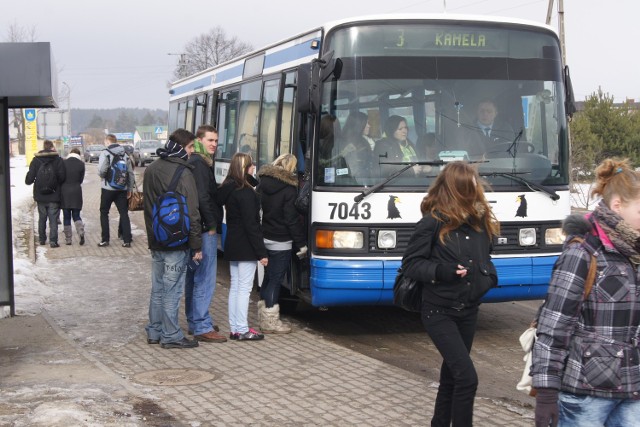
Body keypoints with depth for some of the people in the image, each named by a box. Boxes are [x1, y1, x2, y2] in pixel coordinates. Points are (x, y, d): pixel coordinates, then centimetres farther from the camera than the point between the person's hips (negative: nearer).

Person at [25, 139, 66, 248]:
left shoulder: (36, 160, -1)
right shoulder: (58, 160, -7)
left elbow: (30, 178, -4)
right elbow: (62, 177, -12)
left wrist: (28, 181, 18)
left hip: (40, 195, 3)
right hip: (54, 195, -3)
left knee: (42, 218, 17)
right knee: (53, 219, -1)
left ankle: (42, 239, 24)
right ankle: (53, 241, -7)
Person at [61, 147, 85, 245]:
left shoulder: (64, 163, -4)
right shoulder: (81, 164, -3)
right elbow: (81, 179, 3)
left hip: (65, 191, 0)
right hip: (76, 191, 1)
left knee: (66, 216, 7)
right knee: (76, 215, 10)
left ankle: (68, 239, 7)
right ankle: (81, 233, -15)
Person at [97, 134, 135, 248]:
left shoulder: (105, 153, -8)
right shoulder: (125, 154, 7)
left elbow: (101, 170, -18)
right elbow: (130, 173, 8)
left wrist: (103, 176, 5)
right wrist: (129, 189, 14)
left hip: (108, 188, -4)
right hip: (122, 189, 4)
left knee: (104, 212, 9)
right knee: (124, 213, 6)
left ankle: (105, 239, 7)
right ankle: (127, 240, 1)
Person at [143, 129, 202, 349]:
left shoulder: (151, 170, 10)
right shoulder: (183, 173, -16)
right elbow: (192, 213, -16)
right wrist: (197, 245, -12)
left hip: (156, 241, 8)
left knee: (157, 288, 15)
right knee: (172, 290, -2)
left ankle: (154, 332, 22)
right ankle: (171, 336, 4)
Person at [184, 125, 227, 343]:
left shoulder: (198, 162, 18)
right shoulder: (199, 164, -15)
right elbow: (202, 198, -21)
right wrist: (211, 225, -14)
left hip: (194, 229, 11)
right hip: (204, 230, -11)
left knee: (194, 277, 16)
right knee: (205, 280, -8)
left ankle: (194, 321, 26)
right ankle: (202, 327, -6)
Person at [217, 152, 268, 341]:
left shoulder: (227, 189, 9)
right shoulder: (245, 193, -18)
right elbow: (251, 224, -18)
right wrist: (261, 252, -16)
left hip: (232, 245, 9)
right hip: (245, 247, -9)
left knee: (235, 286, 13)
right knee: (244, 287, -4)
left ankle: (234, 328, 18)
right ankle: (242, 330, 0)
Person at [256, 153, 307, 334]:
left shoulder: (262, 184, 8)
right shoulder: (289, 189, -14)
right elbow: (292, 219, -14)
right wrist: (302, 243, -8)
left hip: (263, 238, 7)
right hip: (281, 242, -7)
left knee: (268, 278, 18)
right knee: (275, 280, -2)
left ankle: (263, 315, 25)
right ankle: (270, 321, 1)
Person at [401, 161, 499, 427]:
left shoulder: (480, 221, 3)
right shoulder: (433, 222, -14)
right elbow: (410, 264, -10)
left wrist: (489, 277, 0)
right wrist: (441, 271, -24)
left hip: (469, 311, 6)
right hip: (439, 312, -6)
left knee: (452, 374, 16)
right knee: (467, 377, -14)